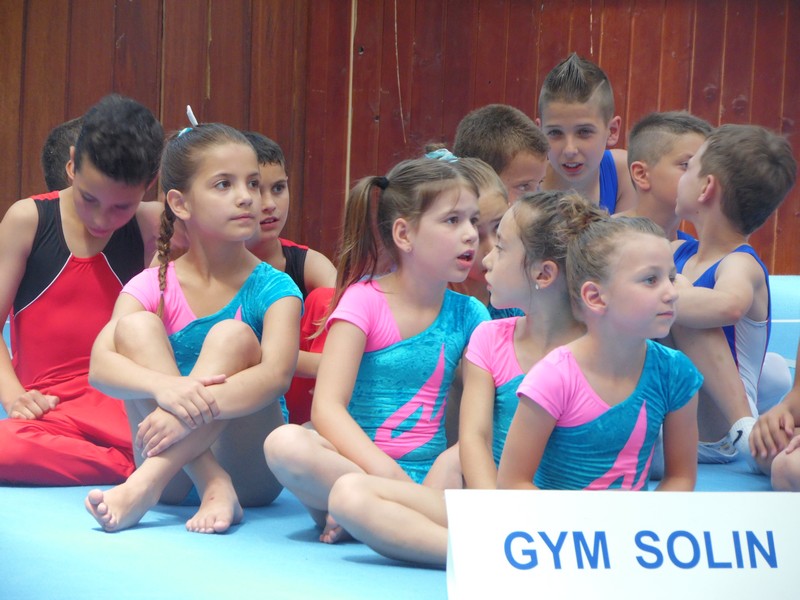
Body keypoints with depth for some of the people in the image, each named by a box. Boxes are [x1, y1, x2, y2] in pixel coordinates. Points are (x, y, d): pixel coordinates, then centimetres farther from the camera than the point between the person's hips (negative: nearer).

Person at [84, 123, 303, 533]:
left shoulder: (273, 290, -4)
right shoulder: (153, 287, 1)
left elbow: (275, 376, -23)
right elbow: (100, 365, -16)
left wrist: (197, 409, -41)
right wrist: (165, 387, -39)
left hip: (251, 468, -2)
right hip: (175, 478, 2)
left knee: (233, 336, -24)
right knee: (135, 326, -17)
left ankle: (144, 486, -37)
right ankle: (213, 488, -31)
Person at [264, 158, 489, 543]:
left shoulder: (469, 315, 10)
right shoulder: (364, 300, -2)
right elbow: (327, 407, -13)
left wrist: (453, 463, -20)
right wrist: (388, 474, -27)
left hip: (431, 474, 3)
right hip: (356, 464, -3)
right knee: (285, 443, -33)